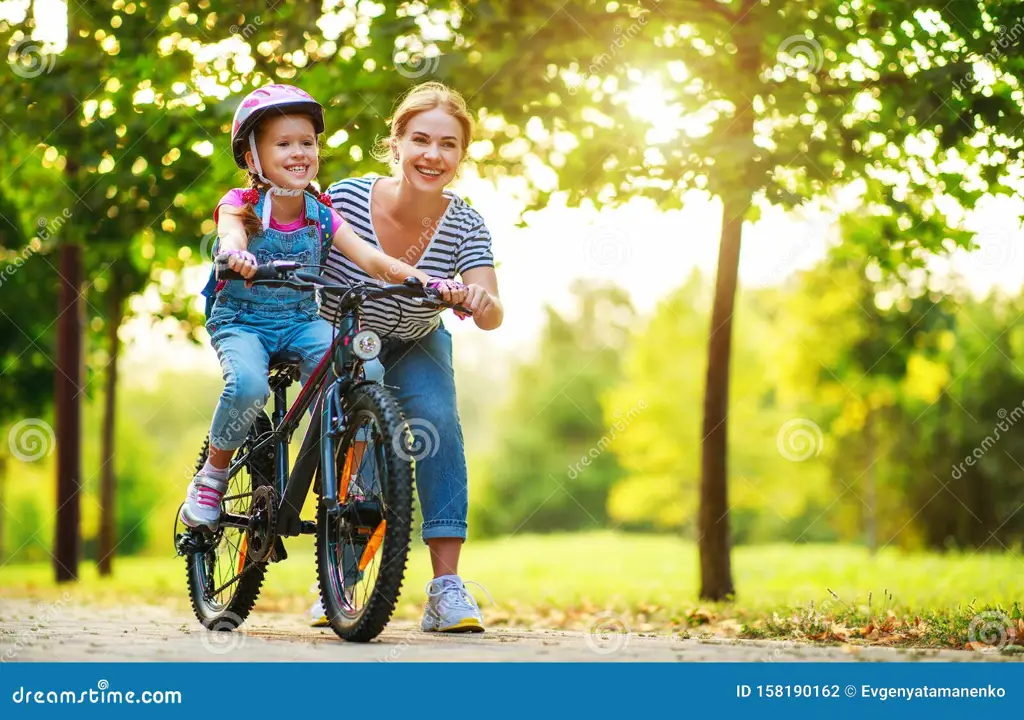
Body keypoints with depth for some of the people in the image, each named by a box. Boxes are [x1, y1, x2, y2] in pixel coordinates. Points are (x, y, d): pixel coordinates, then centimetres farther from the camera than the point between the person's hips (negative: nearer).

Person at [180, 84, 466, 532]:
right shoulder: (239, 205, -9)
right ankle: (211, 478, -7)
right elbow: (231, 234, -33)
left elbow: (371, 259, -12)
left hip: (302, 323, 3)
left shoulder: (322, 216, -1)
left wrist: (429, 280, -29)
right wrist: (235, 254, -59)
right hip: (240, 321, -3)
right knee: (248, 385, -35)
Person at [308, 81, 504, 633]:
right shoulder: (345, 199, -26)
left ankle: (446, 587, -21)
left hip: (415, 349, 1)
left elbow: (490, 317, -28)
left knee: (437, 420, -24)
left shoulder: (465, 226, -21)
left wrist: (481, 301, -51)